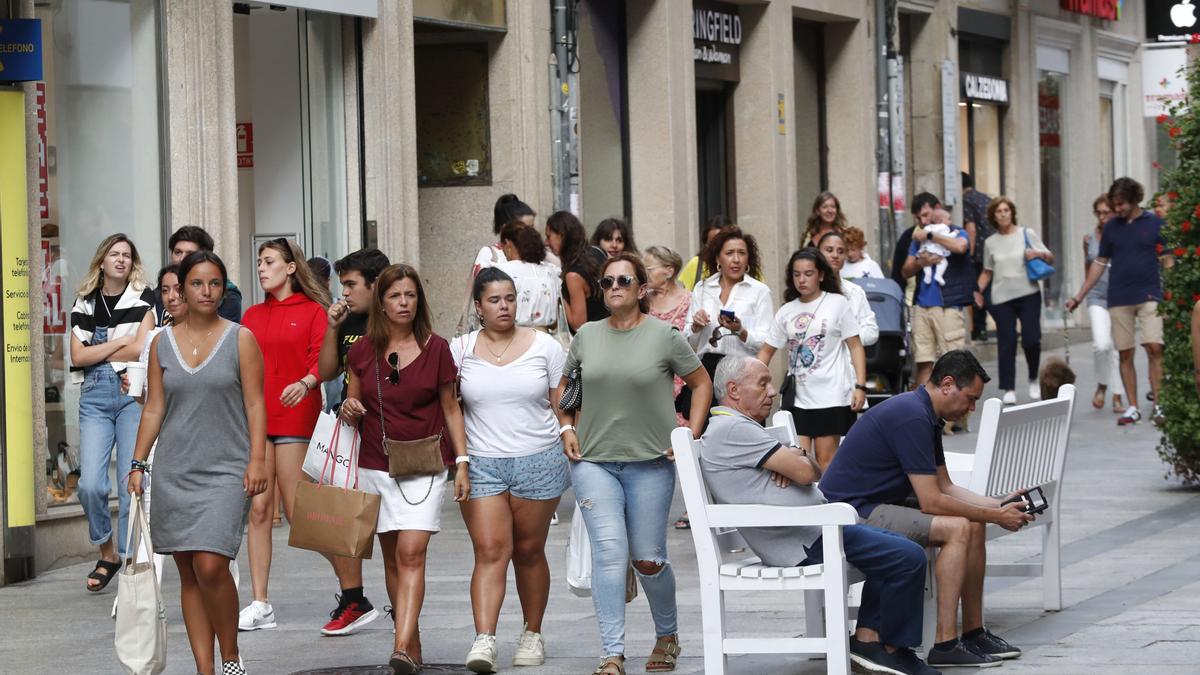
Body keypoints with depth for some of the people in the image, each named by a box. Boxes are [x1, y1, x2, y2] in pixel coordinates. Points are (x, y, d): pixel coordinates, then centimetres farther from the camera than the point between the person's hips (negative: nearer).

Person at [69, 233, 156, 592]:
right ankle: (107, 552, 10)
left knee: (132, 482, -6)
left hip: (133, 393, -2)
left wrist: (98, 354, -1)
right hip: (95, 397, 2)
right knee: (90, 484, -10)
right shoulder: (85, 303, 13)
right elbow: (78, 355, 3)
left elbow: (141, 349, -7)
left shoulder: (142, 299, 5)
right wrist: (119, 342, -3)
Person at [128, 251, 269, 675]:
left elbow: (255, 405, -1)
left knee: (210, 567, -17)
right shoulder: (163, 343, 10)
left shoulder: (241, 340, 2)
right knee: (188, 574, 3)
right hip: (174, 472, 4)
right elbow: (153, 408, 12)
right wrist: (138, 463, 6)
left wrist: (257, 460, -10)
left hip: (225, 470, -3)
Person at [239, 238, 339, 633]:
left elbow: (322, 359, -7)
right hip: (254, 419, 5)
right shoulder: (252, 316, 17)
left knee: (299, 511, -7)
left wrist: (306, 383, -25)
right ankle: (260, 606, 1)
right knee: (258, 508, 0)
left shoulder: (312, 312, 2)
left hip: (294, 419, -5)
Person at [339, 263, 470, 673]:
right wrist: (348, 411, -9)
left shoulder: (436, 348, 0)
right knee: (392, 558, 8)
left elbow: (450, 408, 6)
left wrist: (462, 462, 1)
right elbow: (351, 405, 15)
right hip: (375, 466, 3)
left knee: (412, 553, -15)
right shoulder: (363, 351, 3)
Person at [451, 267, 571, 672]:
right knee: (490, 551, -10)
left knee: (529, 552, 7)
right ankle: (484, 640, -17)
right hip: (481, 465, 0)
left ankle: (532, 634, 21)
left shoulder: (544, 347, 4)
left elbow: (562, 408, 7)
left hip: (538, 461, 0)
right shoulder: (461, 350, 4)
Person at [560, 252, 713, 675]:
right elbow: (564, 385, 22)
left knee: (649, 560, 3)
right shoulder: (587, 336, 7)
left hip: (650, 463, -1)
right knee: (609, 551, -12)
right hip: (593, 461, 1)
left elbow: (701, 383, 9)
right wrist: (567, 429, 8)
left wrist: (691, 436, 1)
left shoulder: (663, 336, -1)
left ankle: (667, 636, 29)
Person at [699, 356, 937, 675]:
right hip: (805, 542, -11)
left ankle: (867, 639, 14)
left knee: (894, 548, 19)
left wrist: (793, 458, -6)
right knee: (909, 558, -14)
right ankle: (894, 649, 1)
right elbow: (805, 472, -19)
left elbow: (813, 470, 17)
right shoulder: (731, 430, -15)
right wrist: (798, 461, 5)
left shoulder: (741, 428, 20)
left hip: (811, 530, 11)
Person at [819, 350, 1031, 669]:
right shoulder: (912, 417, -22)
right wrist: (995, 517, -13)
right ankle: (945, 645, -21)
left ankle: (973, 632, 10)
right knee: (957, 528, -22)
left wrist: (998, 505, 5)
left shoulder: (926, 415, 10)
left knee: (974, 523, 6)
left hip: (878, 505, 11)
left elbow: (945, 487, 17)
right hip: (851, 513, -11)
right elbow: (931, 502, -22)